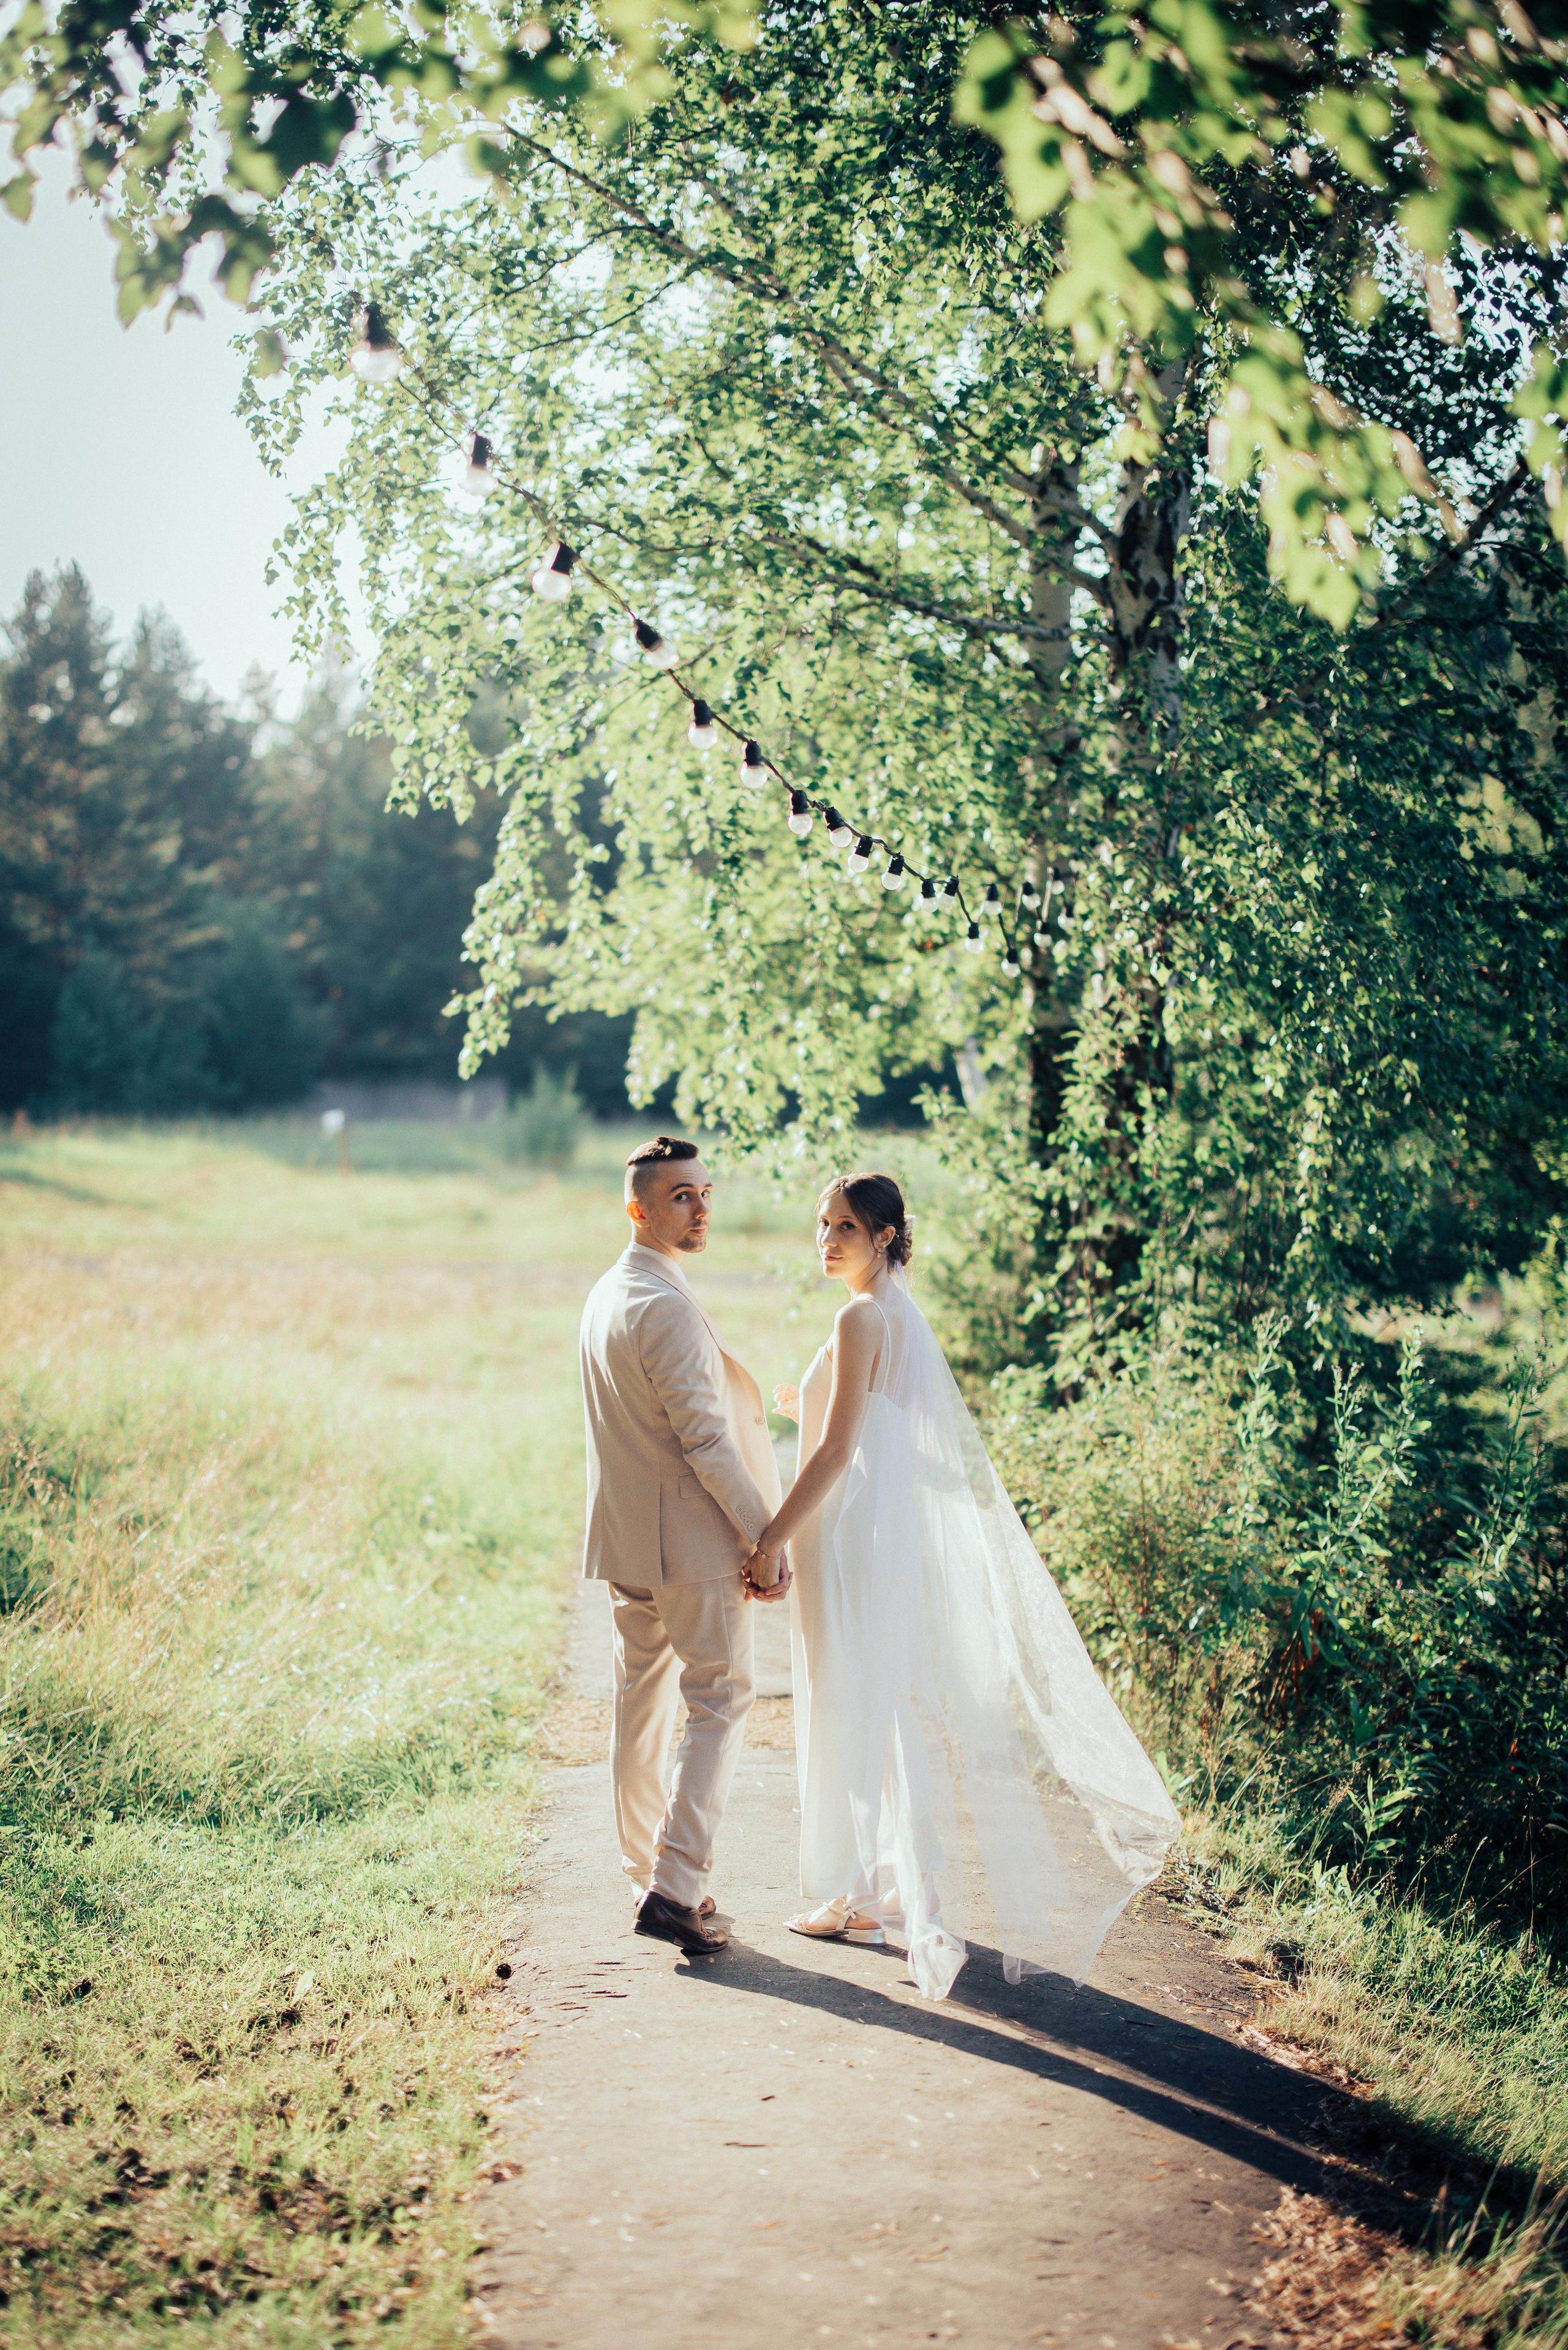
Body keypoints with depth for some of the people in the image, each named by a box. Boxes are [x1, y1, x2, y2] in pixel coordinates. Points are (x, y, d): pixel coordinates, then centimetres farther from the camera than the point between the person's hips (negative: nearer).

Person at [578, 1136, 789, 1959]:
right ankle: (675, 1886, -8)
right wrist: (764, 1537, -17)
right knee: (718, 1703, -3)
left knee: (640, 1703, 13)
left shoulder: (603, 1296, 11)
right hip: (690, 1540, -9)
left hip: (623, 1537, 9)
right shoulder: (665, 1307, -20)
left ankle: (646, 1875, 21)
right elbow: (704, 1435, -22)